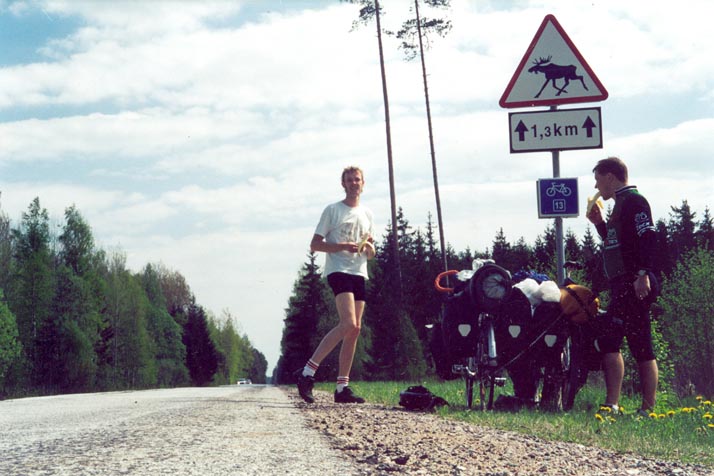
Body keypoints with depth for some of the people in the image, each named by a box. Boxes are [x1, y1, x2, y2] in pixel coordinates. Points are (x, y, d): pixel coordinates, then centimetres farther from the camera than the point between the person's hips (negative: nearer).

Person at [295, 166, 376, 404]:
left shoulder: (367, 214, 19)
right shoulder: (332, 210, 2)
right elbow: (315, 244, -2)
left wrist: (370, 248, 1)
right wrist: (342, 246, -16)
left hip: (359, 273, 7)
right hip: (338, 271, -7)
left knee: (355, 329, 2)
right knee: (348, 324, -23)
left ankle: (342, 387, 5)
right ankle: (307, 371, -20)